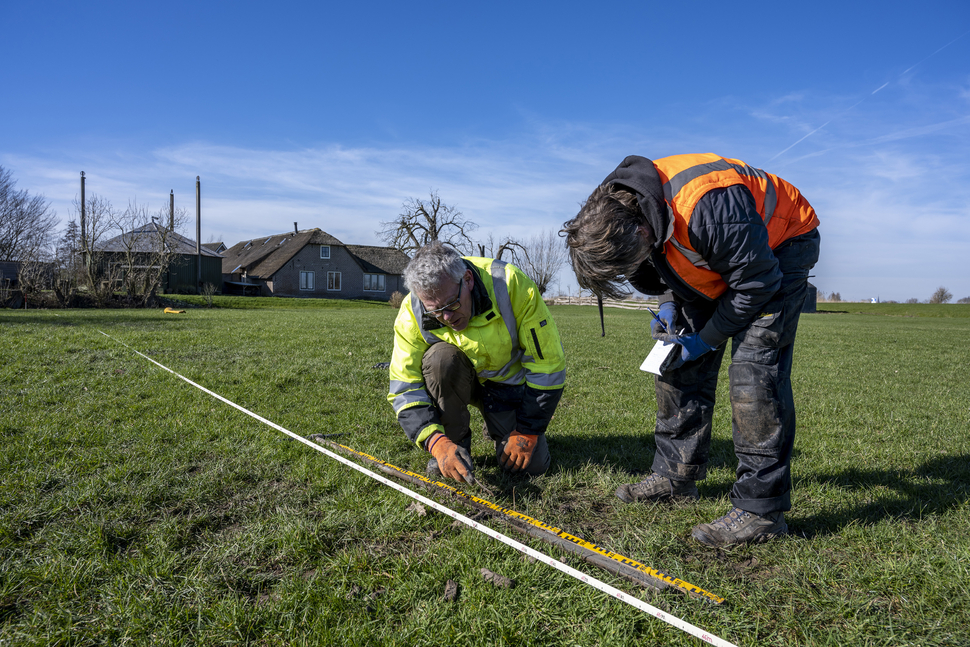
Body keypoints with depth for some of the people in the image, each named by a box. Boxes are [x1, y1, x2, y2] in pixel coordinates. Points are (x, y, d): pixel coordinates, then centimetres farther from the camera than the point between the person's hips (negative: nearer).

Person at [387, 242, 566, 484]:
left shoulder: (510, 285, -32)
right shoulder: (412, 313, -25)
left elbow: (548, 363, -23)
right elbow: (405, 389, -20)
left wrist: (528, 432, -18)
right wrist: (436, 441, -36)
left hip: (511, 380, -1)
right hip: (458, 380, 1)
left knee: (532, 464, -16)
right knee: (440, 358, -33)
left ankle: (498, 428, 18)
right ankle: (455, 442, -11)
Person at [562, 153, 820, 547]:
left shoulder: (707, 207, -41)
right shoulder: (618, 208, -15)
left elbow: (758, 282, -27)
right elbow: (666, 262, 6)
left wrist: (706, 340, -19)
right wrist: (671, 305, -11)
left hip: (781, 246, -7)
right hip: (717, 258, 8)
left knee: (754, 370, -20)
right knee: (678, 365, 3)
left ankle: (761, 510, -12)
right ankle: (676, 477, 14)